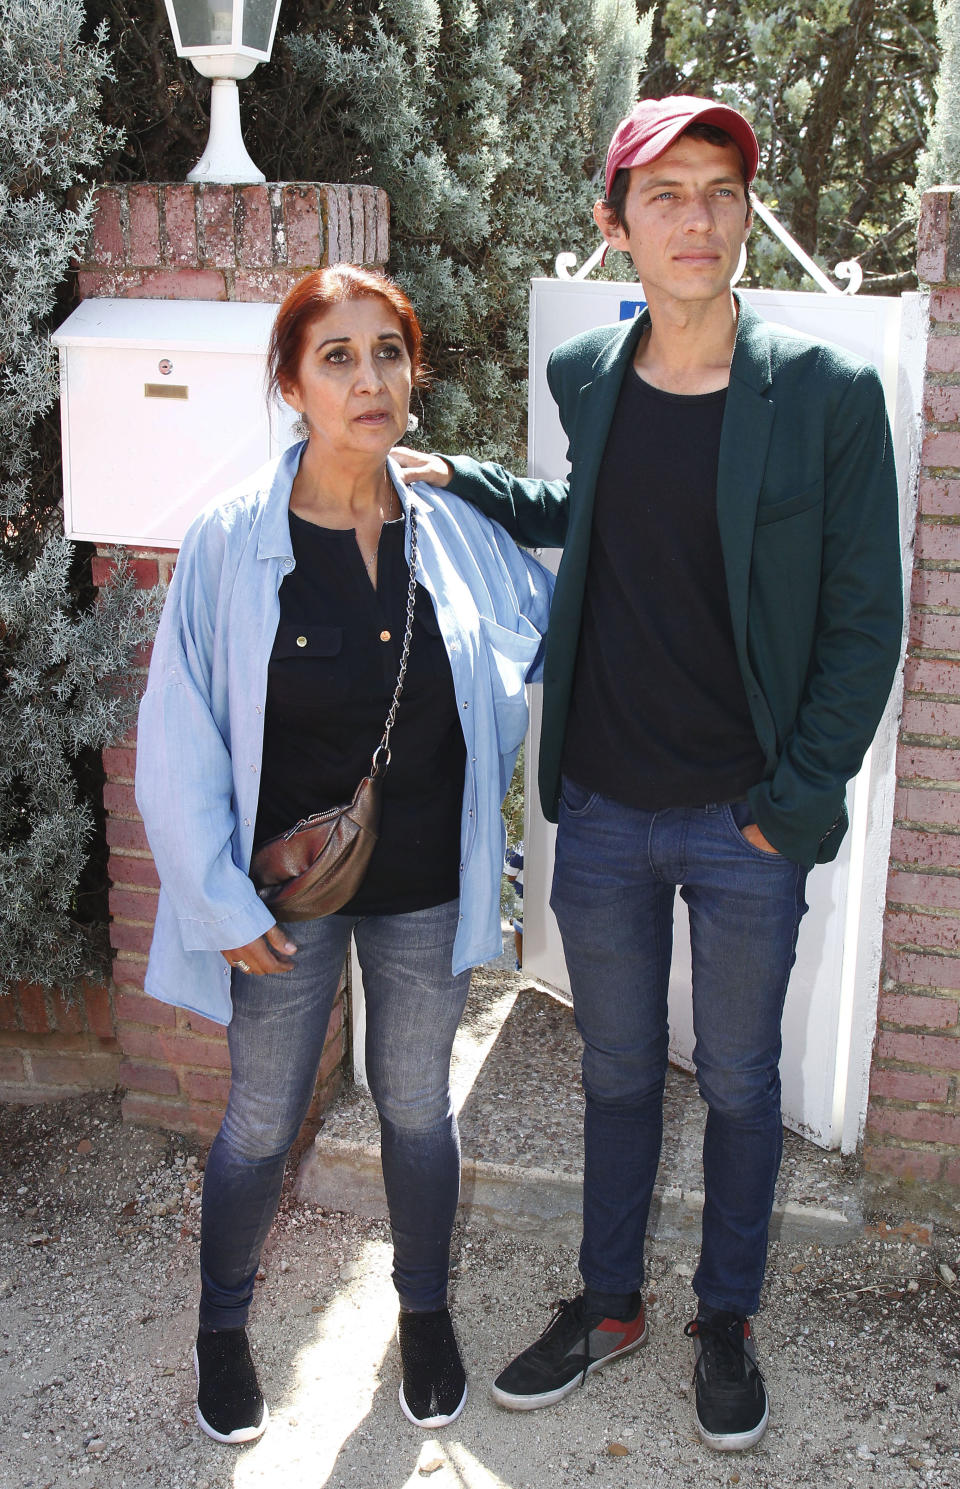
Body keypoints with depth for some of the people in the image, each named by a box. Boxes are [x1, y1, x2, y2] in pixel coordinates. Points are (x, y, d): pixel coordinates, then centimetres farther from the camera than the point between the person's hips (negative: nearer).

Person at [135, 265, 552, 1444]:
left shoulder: (459, 527, -7)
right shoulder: (233, 538, -14)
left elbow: (559, 620, 14)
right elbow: (182, 737, -10)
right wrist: (224, 901, -9)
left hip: (424, 882, 2)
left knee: (416, 1104, 19)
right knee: (261, 1125, 13)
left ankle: (424, 1312, 44)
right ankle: (222, 1327, 41)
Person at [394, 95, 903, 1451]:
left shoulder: (829, 392, -11)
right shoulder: (587, 375, 1)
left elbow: (866, 619, -7)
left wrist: (793, 802, -10)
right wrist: (465, 485, 6)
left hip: (746, 827, -3)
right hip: (603, 813, 3)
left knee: (739, 1084, 15)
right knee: (618, 1071, 19)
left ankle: (727, 1322, 37)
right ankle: (611, 1302, 40)